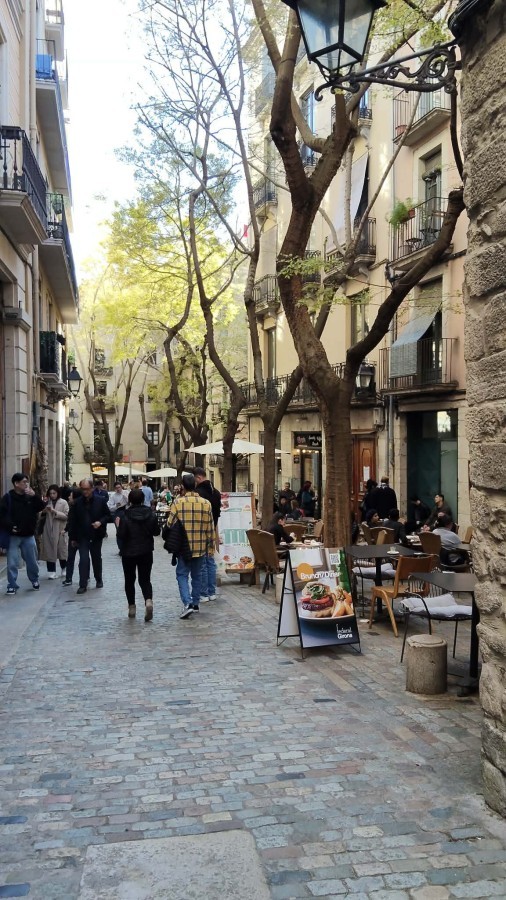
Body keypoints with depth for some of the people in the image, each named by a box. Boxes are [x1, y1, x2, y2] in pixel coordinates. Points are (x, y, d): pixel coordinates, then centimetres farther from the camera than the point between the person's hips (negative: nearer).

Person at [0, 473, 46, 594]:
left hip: (28, 535, 3)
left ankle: (35, 580, 32)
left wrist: (35, 496, -17)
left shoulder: (30, 496, 5)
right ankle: (12, 585, 10)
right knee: (12, 563, -1)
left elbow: (41, 507, -3)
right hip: (14, 536, -3)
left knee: (32, 561, 13)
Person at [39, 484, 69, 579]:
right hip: (48, 530, 3)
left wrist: (54, 511, -19)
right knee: (49, 551, 0)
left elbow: (66, 516, -12)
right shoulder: (47, 503, 8)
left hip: (60, 530, -3)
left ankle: (64, 569, 23)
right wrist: (43, 512, -8)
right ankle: (51, 571, 5)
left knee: (61, 550, 4)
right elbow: (42, 517, 14)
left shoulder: (63, 503, -2)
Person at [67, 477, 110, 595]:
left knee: (97, 559, 15)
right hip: (82, 536, 0)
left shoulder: (100, 500, -5)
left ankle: (99, 580, 33)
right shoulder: (78, 502, -2)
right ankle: (83, 585, -5)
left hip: (96, 536, 1)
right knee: (83, 560, -8)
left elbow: (107, 515, 3)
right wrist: (72, 537, 1)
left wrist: (100, 522, -18)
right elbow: (72, 521, 2)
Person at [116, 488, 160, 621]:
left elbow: (121, 535, -16)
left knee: (129, 580, 13)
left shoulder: (125, 516, -14)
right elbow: (156, 531, 2)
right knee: (145, 579, 7)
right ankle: (148, 601, -20)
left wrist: (118, 525, 1)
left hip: (129, 553, -2)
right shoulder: (150, 514, -3)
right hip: (146, 552, 2)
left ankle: (132, 608, 16)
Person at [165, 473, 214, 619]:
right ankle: (196, 603, 23)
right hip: (201, 546, 3)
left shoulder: (178, 502, -11)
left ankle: (187, 603, -12)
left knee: (182, 575, 5)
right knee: (197, 575, 16)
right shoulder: (206, 503, -2)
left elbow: (170, 523, -7)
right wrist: (211, 542, 12)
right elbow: (210, 526, 3)